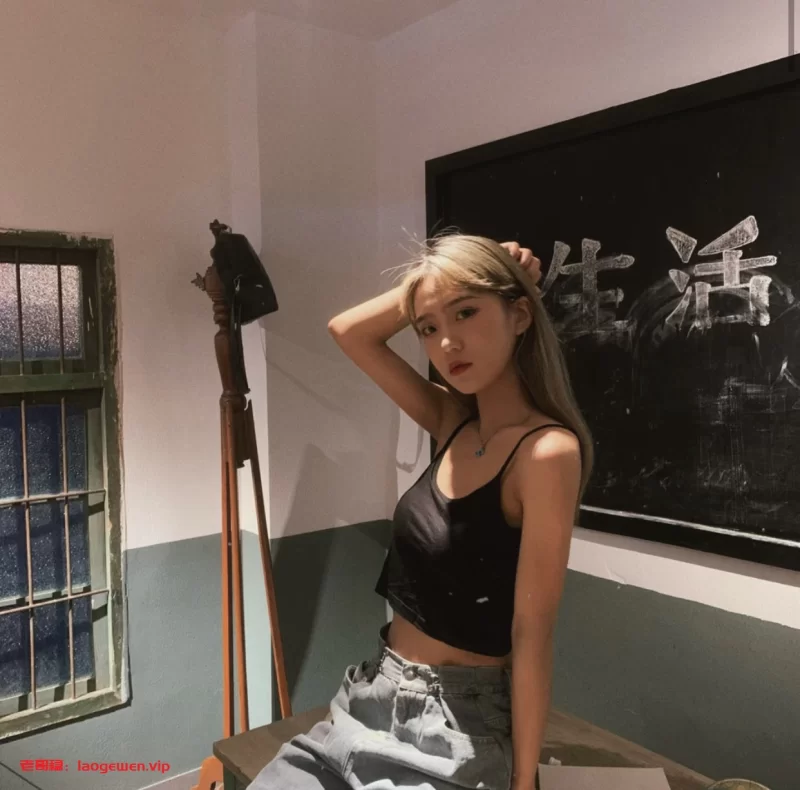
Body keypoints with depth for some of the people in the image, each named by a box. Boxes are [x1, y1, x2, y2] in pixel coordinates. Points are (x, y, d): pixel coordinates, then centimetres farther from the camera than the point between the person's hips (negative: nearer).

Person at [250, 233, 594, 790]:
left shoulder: (547, 450, -21)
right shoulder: (454, 422, 1)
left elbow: (532, 634, -19)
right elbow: (347, 330, 5)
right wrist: (423, 296, -6)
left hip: (455, 728, -6)